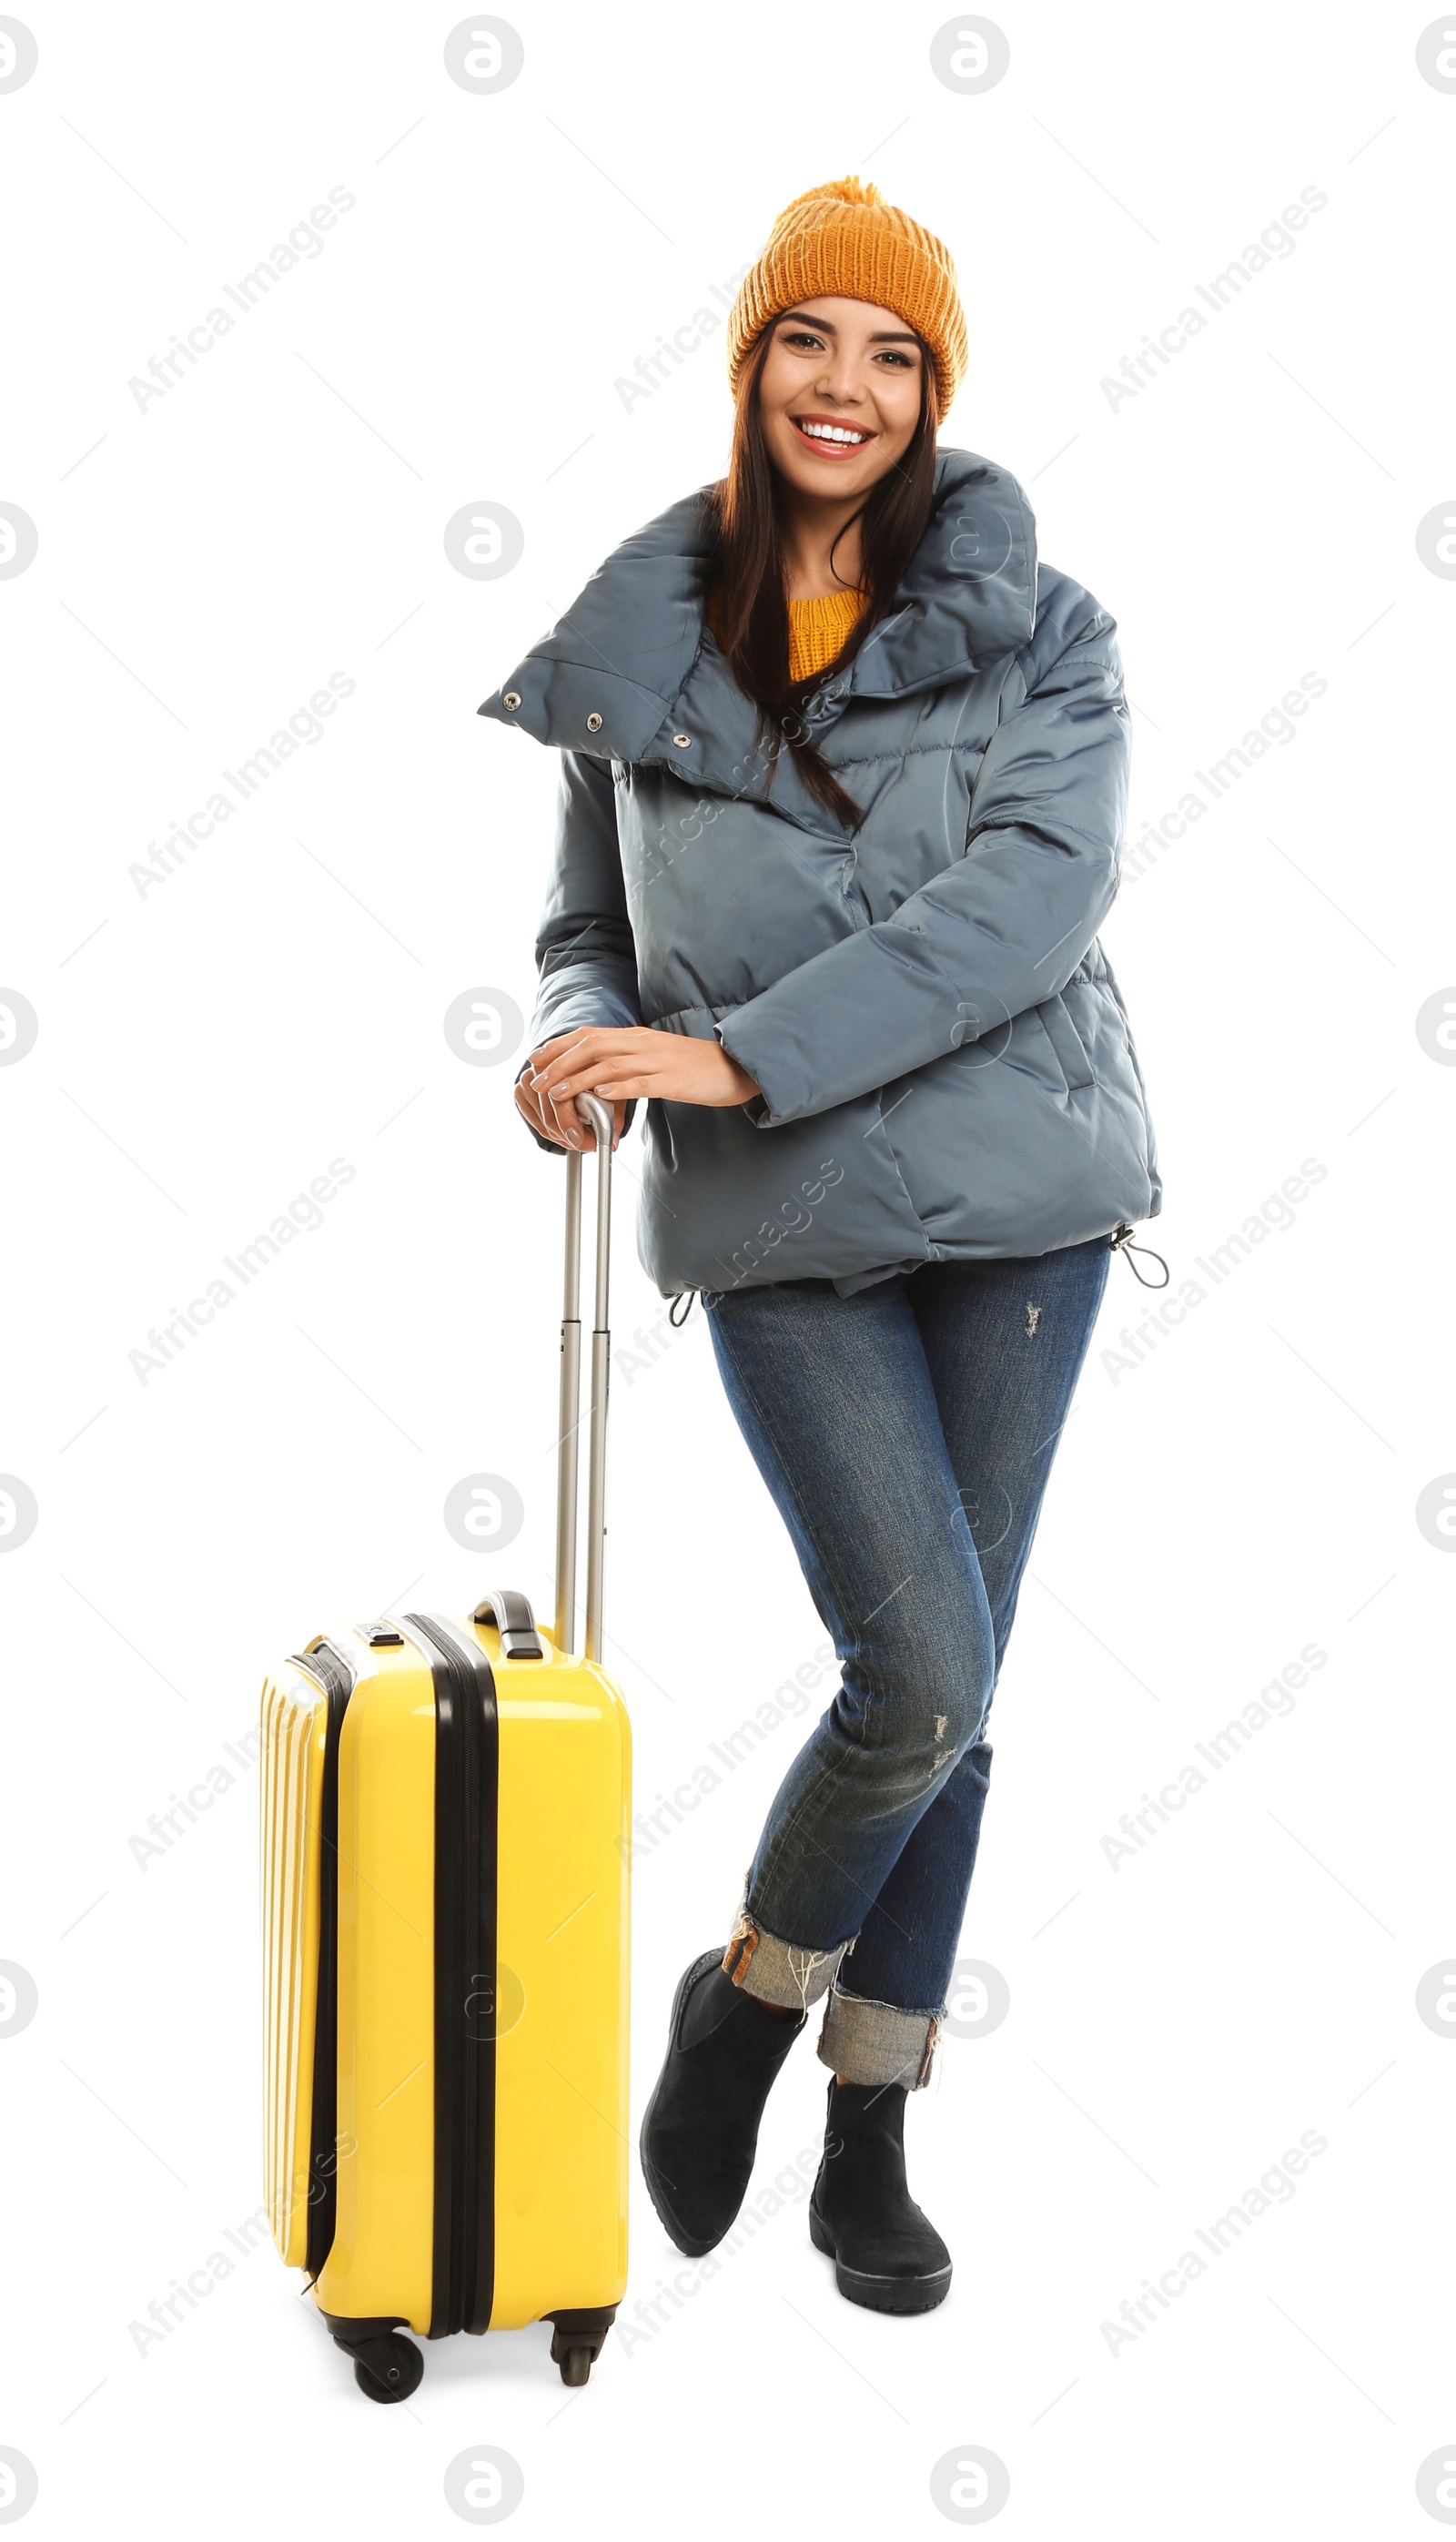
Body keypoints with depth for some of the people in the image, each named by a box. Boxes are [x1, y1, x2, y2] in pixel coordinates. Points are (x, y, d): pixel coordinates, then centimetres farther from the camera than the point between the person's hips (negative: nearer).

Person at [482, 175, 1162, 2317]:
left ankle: (871, 2143, 23)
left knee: (948, 1693, 7)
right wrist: (583, 1036, -9)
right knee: (924, 1676, -11)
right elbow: (592, 920, 15)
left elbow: (1036, 888, -14)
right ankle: (746, 1999, 19)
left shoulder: (1033, 625, 2)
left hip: (1012, 1193, 1)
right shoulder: (635, 644, 7)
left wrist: (743, 1050, -21)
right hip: (780, 1225, -1)